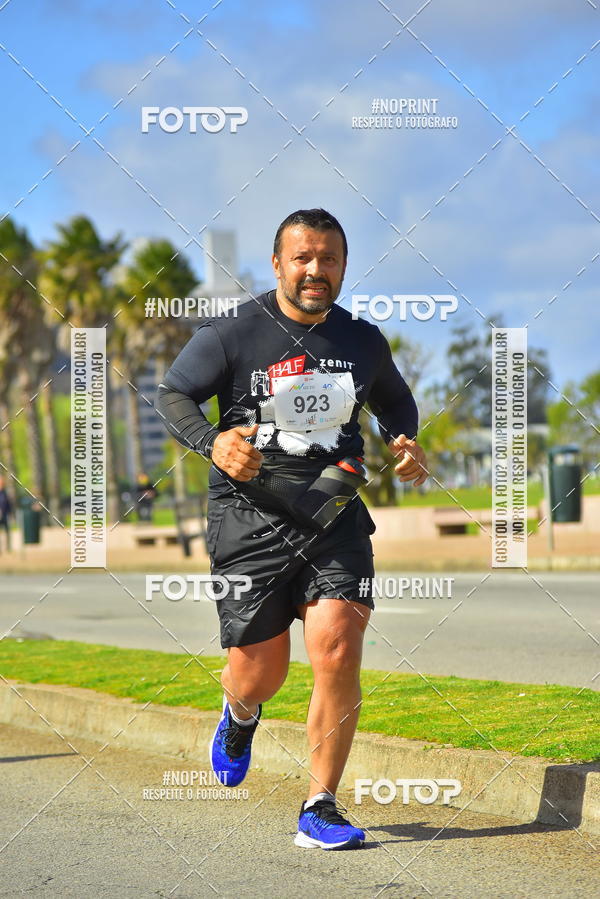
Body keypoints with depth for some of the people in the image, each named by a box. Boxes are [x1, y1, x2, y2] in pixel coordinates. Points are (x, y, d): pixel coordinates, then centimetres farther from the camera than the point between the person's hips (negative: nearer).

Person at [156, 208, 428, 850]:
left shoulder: (362, 340, 9)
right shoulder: (231, 334, -3)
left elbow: (394, 400, 28)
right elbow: (171, 395, 2)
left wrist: (403, 442, 6)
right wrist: (212, 442, -17)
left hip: (337, 518, 2)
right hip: (250, 520, -2)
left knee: (338, 651, -16)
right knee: (259, 672, 2)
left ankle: (319, 810, -5)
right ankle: (241, 714, 44)